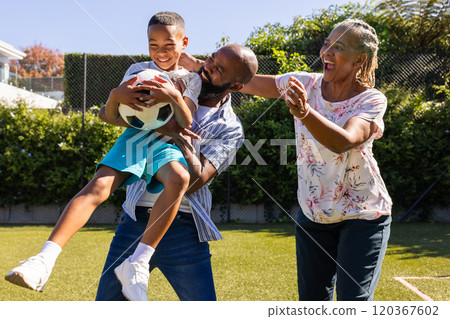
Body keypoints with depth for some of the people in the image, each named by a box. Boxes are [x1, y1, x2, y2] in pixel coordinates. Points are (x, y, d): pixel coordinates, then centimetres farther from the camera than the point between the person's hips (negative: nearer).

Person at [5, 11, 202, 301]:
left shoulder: (192, 78, 11)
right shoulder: (137, 70, 16)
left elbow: (187, 124, -4)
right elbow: (108, 116, 9)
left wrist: (175, 97, -25)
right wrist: (115, 96, -15)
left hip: (165, 143, -1)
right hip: (132, 136, 2)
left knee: (179, 178, -37)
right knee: (98, 186, -27)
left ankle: (136, 265, -36)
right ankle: (45, 260, -38)